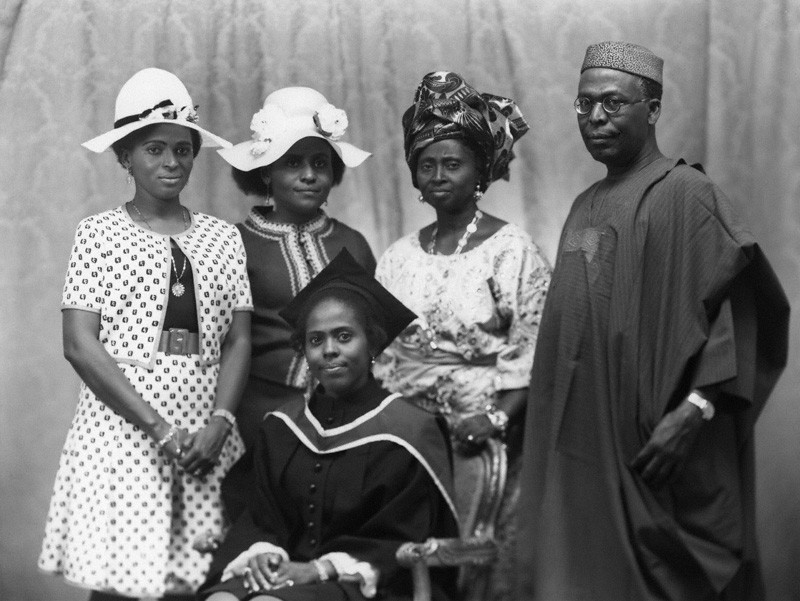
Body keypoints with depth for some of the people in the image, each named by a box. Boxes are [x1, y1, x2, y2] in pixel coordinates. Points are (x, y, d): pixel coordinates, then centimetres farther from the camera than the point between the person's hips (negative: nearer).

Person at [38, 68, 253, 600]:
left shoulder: (223, 238, 10)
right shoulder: (99, 234, 1)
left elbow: (238, 342, 8)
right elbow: (79, 344, -6)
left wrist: (220, 421, -9)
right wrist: (158, 428, -12)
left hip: (206, 432, 3)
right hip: (122, 430, -2)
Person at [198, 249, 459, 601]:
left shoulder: (408, 431, -4)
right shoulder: (280, 428, 12)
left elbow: (400, 545, -5)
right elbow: (262, 519, 13)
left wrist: (320, 569, -14)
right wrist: (261, 553, -10)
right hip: (286, 572, 5)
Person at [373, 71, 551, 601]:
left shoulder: (513, 250, -4)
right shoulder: (398, 258, 10)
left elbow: (534, 355, -9)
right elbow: (380, 353, 13)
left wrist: (498, 419, -20)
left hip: (480, 441, -4)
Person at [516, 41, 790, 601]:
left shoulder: (687, 194, -9)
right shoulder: (585, 206, 15)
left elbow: (745, 307, -16)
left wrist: (696, 408, -22)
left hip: (655, 453, -7)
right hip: (584, 451, 7)